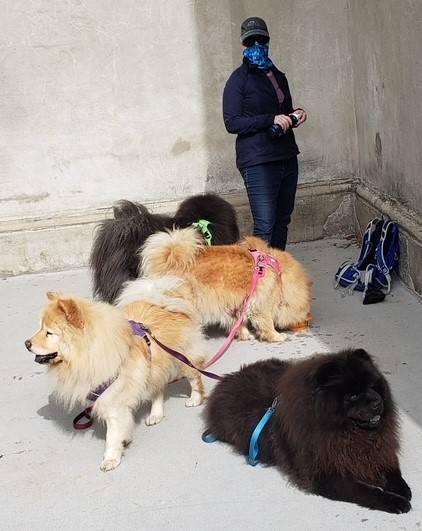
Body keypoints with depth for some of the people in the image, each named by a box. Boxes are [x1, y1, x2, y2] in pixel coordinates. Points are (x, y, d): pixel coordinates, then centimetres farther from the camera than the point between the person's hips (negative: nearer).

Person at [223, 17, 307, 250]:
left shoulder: (278, 76, 17)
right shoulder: (239, 79, -4)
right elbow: (232, 123, -11)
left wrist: (295, 115, 5)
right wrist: (272, 119, -17)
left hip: (286, 158, 7)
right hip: (258, 162, -7)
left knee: (282, 221, 8)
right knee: (265, 226, -13)